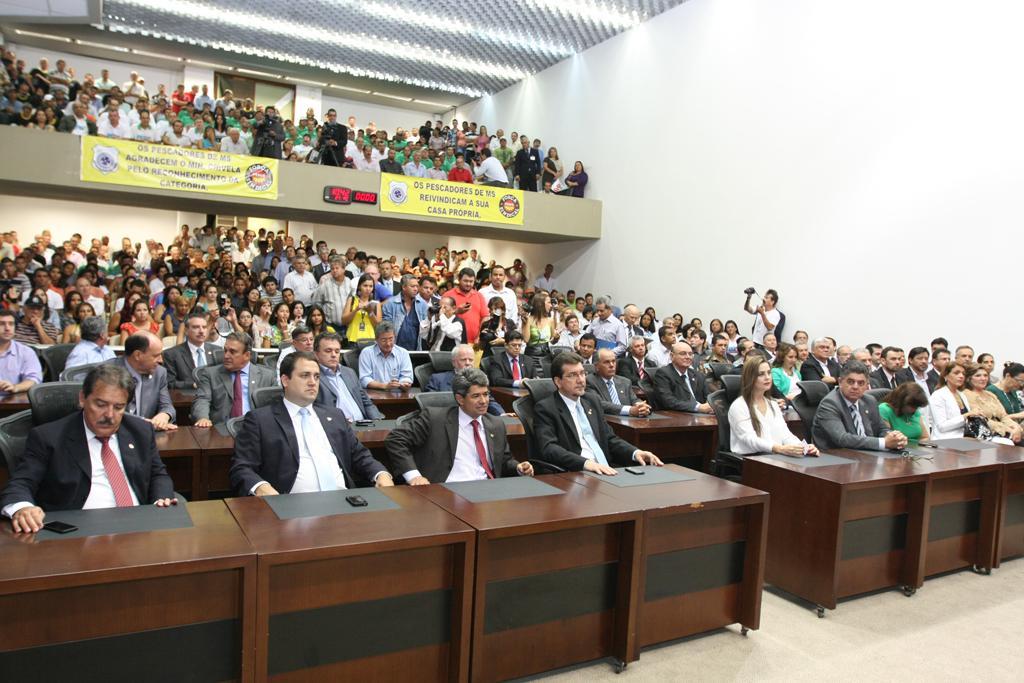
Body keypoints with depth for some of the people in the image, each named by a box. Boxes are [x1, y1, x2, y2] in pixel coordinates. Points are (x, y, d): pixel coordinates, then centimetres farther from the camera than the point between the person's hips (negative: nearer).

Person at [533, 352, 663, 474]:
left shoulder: (591, 401, 18)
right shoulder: (545, 408, -2)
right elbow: (548, 448, -15)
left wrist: (636, 452, 1)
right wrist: (586, 463, -29)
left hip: (607, 470, 7)